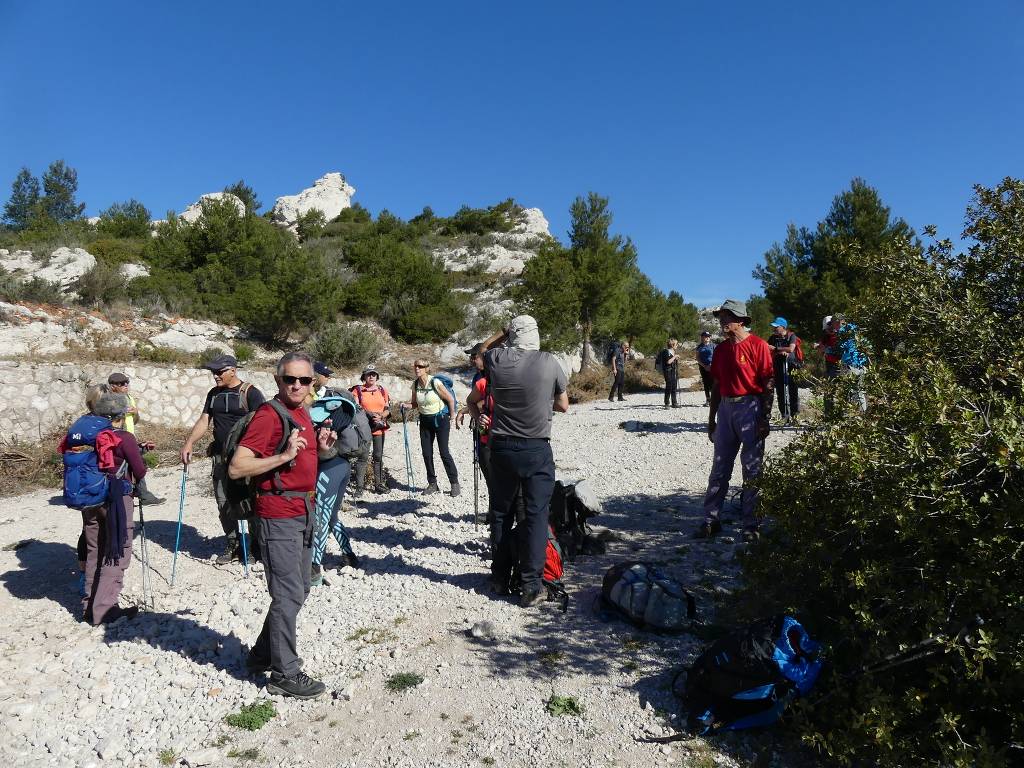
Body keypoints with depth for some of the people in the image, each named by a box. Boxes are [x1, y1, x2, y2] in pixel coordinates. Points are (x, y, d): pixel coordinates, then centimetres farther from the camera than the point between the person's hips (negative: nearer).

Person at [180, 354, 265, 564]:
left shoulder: (250, 393, -6)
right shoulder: (214, 394, 15)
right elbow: (204, 421, 14)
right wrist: (189, 442, -1)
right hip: (220, 456, 6)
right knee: (223, 504, 8)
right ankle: (232, 545, 22)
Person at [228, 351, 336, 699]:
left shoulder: (302, 412, 12)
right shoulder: (268, 415, -15)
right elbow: (236, 468, -20)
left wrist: (321, 449, 4)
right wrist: (284, 456, -25)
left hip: (304, 511, 9)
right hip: (278, 515, -9)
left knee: (299, 589, 18)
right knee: (289, 594, -3)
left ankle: (263, 654, 34)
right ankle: (284, 673, 11)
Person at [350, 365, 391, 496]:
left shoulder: (382, 390, 11)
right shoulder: (358, 390, 2)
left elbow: (388, 408, 8)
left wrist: (381, 416, -11)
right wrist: (368, 414, -18)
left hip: (380, 427, 4)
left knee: (378, 456, 9)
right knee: (363, 457, -6)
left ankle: (378, 484, 18)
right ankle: (359, 487, -1)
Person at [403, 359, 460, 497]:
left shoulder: (435, 382, -18)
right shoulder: (415, 384, 0)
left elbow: (450, 399, -10)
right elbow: (415, 403, 13)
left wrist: (451, 419, -4)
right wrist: (406, 405, -8)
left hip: (440, 419, -6)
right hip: (425, 421, 6)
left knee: (444, 452, -8)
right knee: (426, 453, 5)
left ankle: (454, 483, 5)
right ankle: (432, 484, 17)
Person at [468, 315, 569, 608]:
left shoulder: (496, 360, -5)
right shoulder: (549, 363, -9)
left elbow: (484, 347, 21)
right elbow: (563, 406, 5)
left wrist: (505, 331, 20)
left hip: (502, 448, 3)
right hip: (537, 450, -2)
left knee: (501, 512, 15)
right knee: (536, 514, 4)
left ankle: (500, 578, 25)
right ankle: (532, 585, 4)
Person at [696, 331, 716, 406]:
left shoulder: (713, 346, 3)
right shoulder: (699, 347, 8)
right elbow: (698, 358, 6)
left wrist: (710, 366, -12)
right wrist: (704, 366, -6)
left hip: (711, 367, -2)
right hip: (703, 367, 2)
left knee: (712, 383, -11)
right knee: (706, 384, 7)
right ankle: (708, 400, 14)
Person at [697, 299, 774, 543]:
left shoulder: (758, 346, -7)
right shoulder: (721, 349, 12)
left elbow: (768, 385, -9)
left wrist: (765, 419, -13)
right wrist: (711, 419, 17)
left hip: (750, 408, -6)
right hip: (725, 408, 6)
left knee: (752, 470, 1)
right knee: (719, 468, 8)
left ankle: (750, 524, 10)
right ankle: (711, 520, 15)